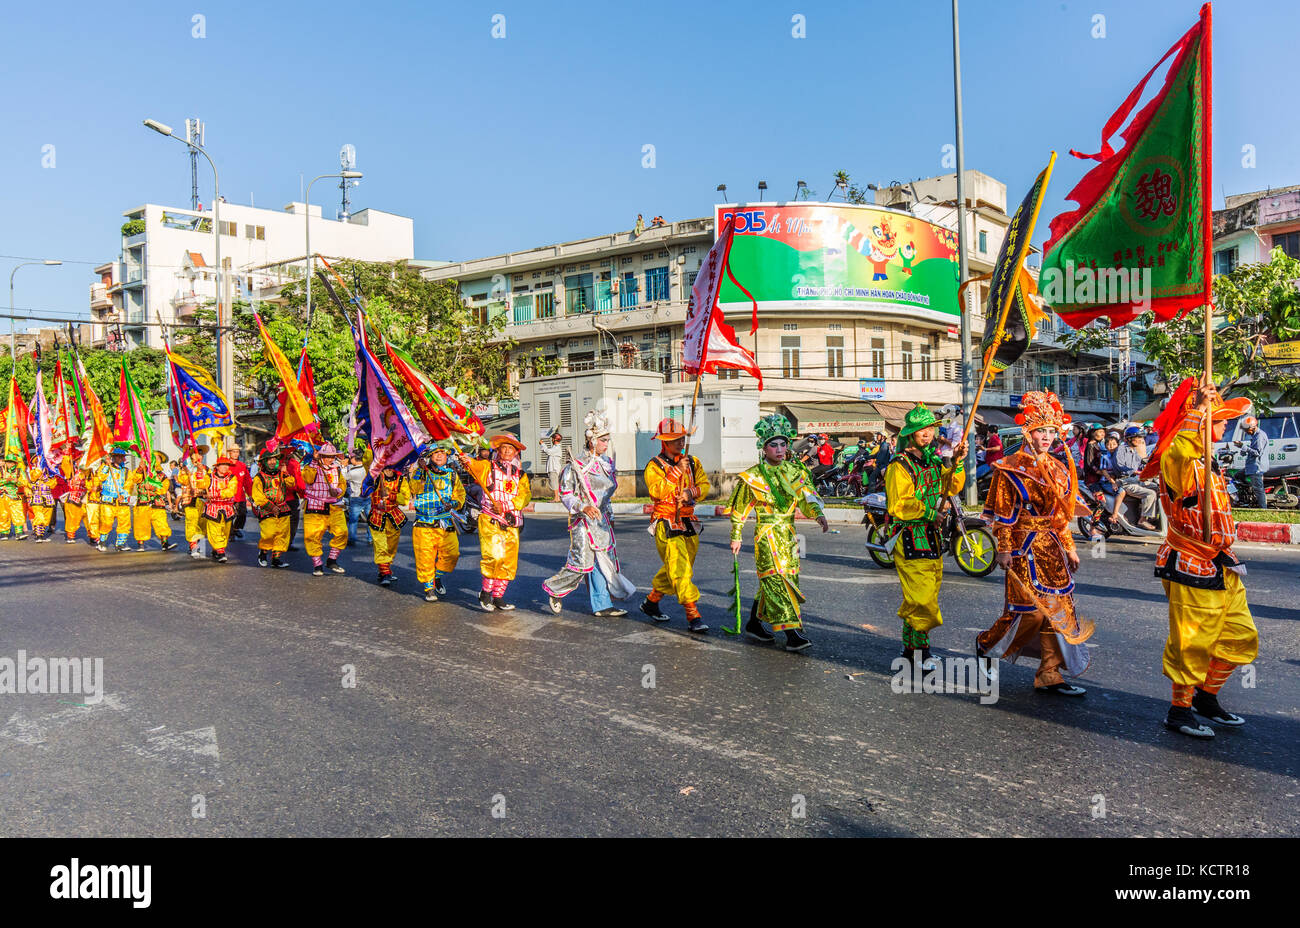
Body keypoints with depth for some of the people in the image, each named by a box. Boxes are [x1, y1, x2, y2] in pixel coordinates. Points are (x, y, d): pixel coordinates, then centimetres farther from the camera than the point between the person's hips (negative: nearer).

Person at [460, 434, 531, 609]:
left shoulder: (521, 474, 15)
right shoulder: (488, 467, 6)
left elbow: (524, 496, 1)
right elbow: (475, 467, -16)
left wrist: (505, 506, -15)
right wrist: (467, 461, -40)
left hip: (511, 523, 4)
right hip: (490, 521, -4)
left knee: (509, 561, 4)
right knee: (495, 556, -19)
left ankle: (498, 597, 17)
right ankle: (485, 592, -1)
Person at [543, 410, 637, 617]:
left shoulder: (607, 462, 11)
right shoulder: (577, 465, -11)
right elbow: (565, 494, -9)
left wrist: (610, 516, 23)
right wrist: (583, 507, -23)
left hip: (603, 520, 7)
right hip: (584, 522, -7)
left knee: (603, 561, 6)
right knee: (582, 561, -9)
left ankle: (602, 605, 13)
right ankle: (554, 589, 15)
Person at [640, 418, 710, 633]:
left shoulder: (692, 462, 12)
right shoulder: (654, 466, -5)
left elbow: (704, 485, 5)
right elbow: (657, 491, -19)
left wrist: (691, 492, -15)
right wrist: (676, 471, -22)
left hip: (688, 522, 6)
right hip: (666, 524, -6)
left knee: (674, 569, 13)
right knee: (679, 569, -12)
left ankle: (651, 602, 32)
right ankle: (693, 616, -12)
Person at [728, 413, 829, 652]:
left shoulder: (794, 472, 8)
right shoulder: (752, 477, -4)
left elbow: (807, 496, 1)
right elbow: (739, 509, 3)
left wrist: (818, 513, -19)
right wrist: (736, 537, 3)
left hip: (788, 534, 6)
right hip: (766, 535, -6)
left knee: (770, 584, 12)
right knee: (777, 581, -12)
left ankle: (754, 624, 28)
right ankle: (792, 634, -15)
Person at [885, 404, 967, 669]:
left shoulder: (932, 462, 16)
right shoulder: (900, 465, -11)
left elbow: (950, 488, 15)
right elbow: (897, 505, -16)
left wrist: (957, 463, 2)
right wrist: (928, 511, -20)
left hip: (932, 535, 9)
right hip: (910, 536, -9)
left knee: (928, 594, 12)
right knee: (920, 595, -11)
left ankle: (910, 646, 22)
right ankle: (922, 649, -2)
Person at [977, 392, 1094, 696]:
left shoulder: (1057, 467, 11)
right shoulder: (1011, 468, -8)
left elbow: (1062, 513, 16)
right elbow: (1003, 515, -8)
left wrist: (1069, 546, 14)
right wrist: (1004, 549, -12)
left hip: (1052, 547, 7)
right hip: (1025, 547, -6)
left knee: (1057, 608, 5)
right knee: (1030, 609, -6)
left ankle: (1050, 676, 13)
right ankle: (986, 644, 19)